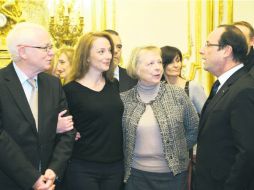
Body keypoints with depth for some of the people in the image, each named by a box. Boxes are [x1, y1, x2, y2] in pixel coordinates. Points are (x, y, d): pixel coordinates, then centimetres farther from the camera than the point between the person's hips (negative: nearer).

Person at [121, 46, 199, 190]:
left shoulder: (178, 94, -4)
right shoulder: (124, 99, -3)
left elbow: (194, 129, 5)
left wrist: (177, 150, 5)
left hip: (173, 174, 0)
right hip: (136, 174, 1)